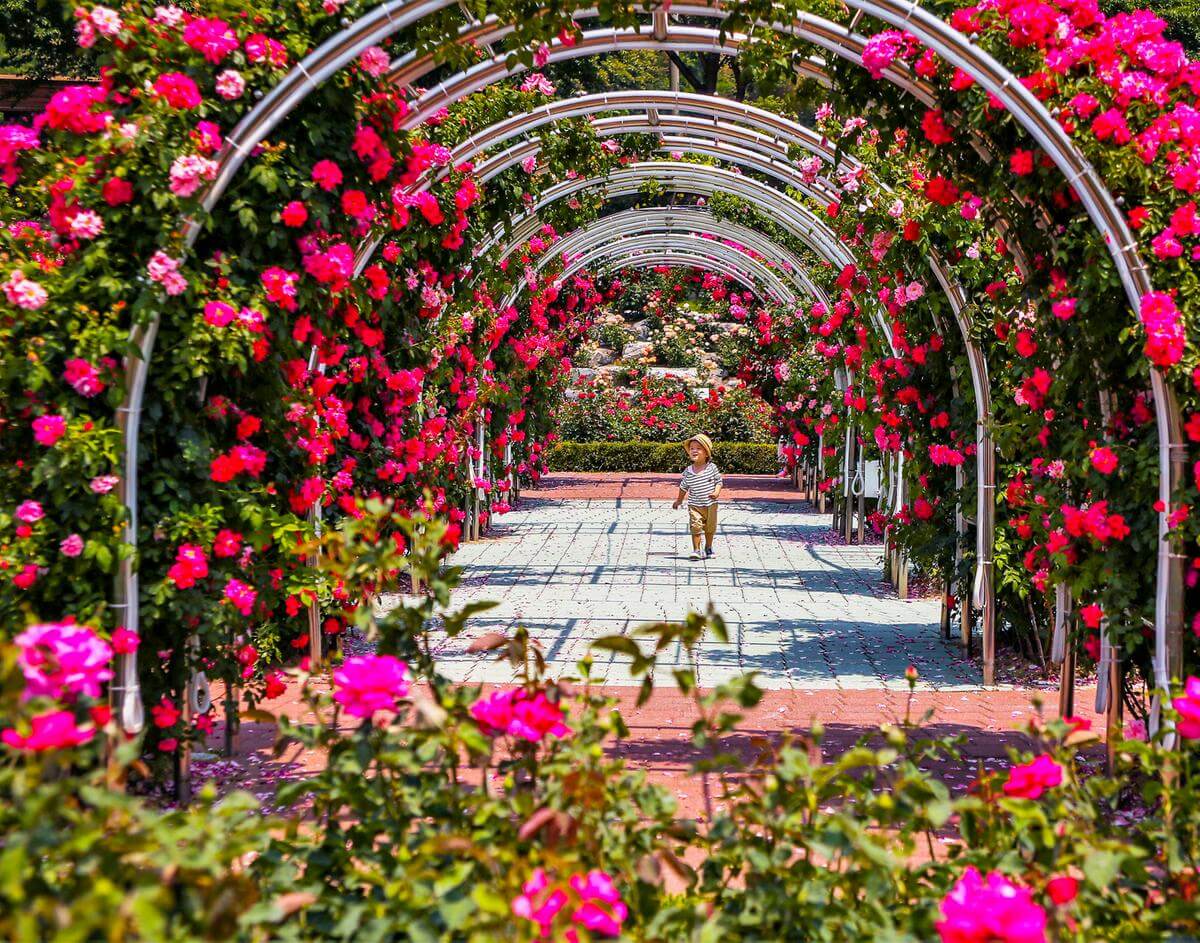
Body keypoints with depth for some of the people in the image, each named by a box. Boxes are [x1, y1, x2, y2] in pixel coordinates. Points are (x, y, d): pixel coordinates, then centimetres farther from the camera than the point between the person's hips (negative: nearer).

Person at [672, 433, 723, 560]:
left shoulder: (712, 468, -6)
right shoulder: (688, 471, -4)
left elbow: (718, 481, 1)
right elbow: (684, 487, 10)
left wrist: (717, 492, -17)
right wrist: (679, 500, 16)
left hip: (710, 504, 1)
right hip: (695, 505, -1)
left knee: (710, 527, 12)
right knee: (696, 527, -11)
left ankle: (708, 548, 31)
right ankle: (696, 550, -3)